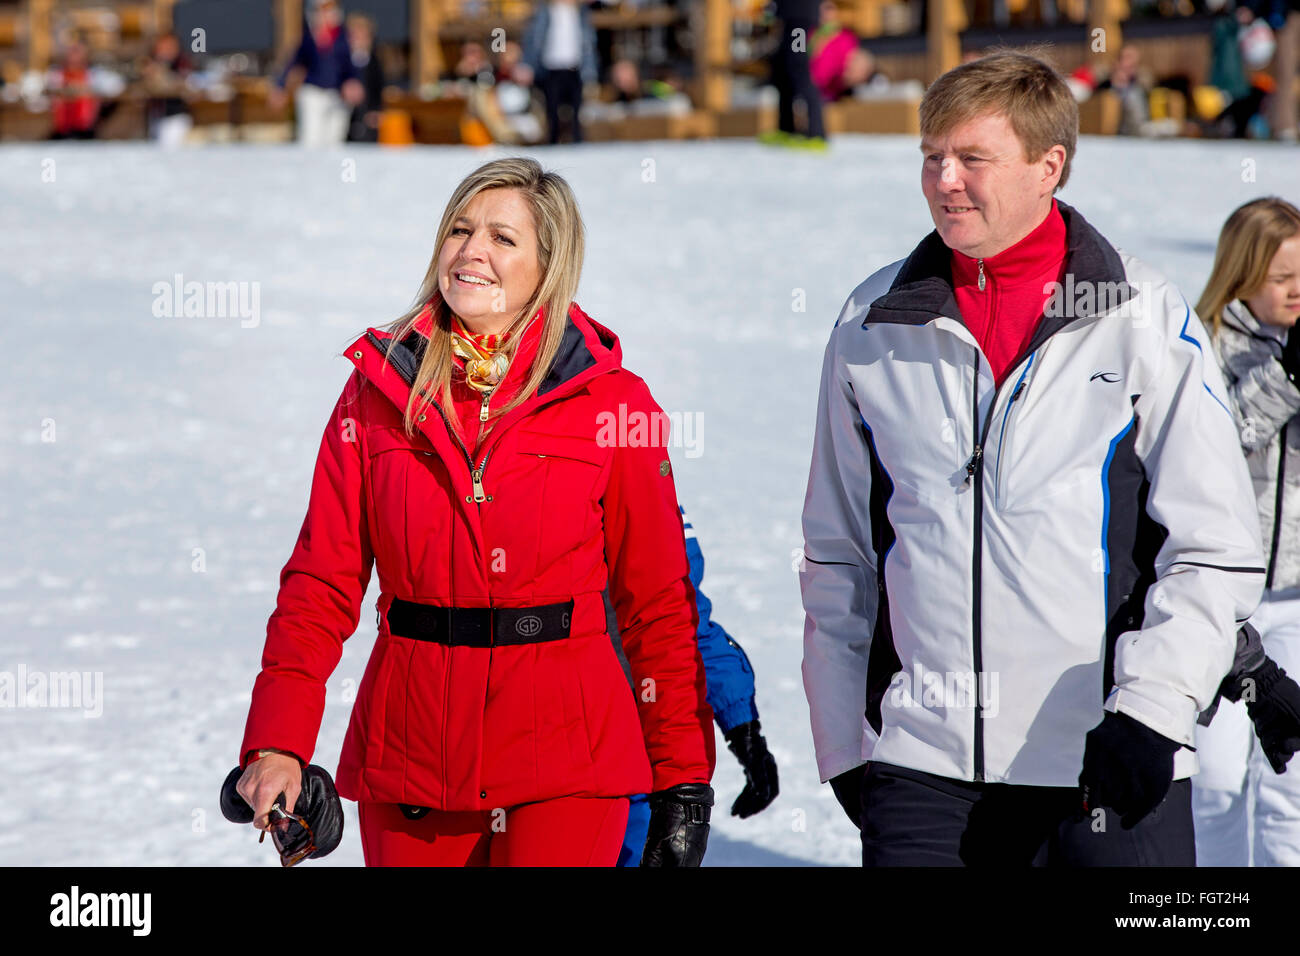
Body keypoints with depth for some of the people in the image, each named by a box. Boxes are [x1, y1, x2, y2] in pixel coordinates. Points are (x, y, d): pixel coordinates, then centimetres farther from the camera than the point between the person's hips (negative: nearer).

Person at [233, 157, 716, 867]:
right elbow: (323, 579, 2)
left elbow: (658, 601, 2)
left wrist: (684, 780, 0)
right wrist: (278, 742, -9)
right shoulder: (378, 389, 5)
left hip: (565, 767, -2)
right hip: (408, 754, 2)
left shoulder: (611, 403, -1)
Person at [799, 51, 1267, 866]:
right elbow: (837, 555, 14)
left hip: (1108, 767, -2)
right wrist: (843, 744, 11)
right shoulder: (875, 325, 7)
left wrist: (1151, 706, -14)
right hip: (920, 762, 2)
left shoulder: (1146, 319, -1)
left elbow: (1218, 551, -2)